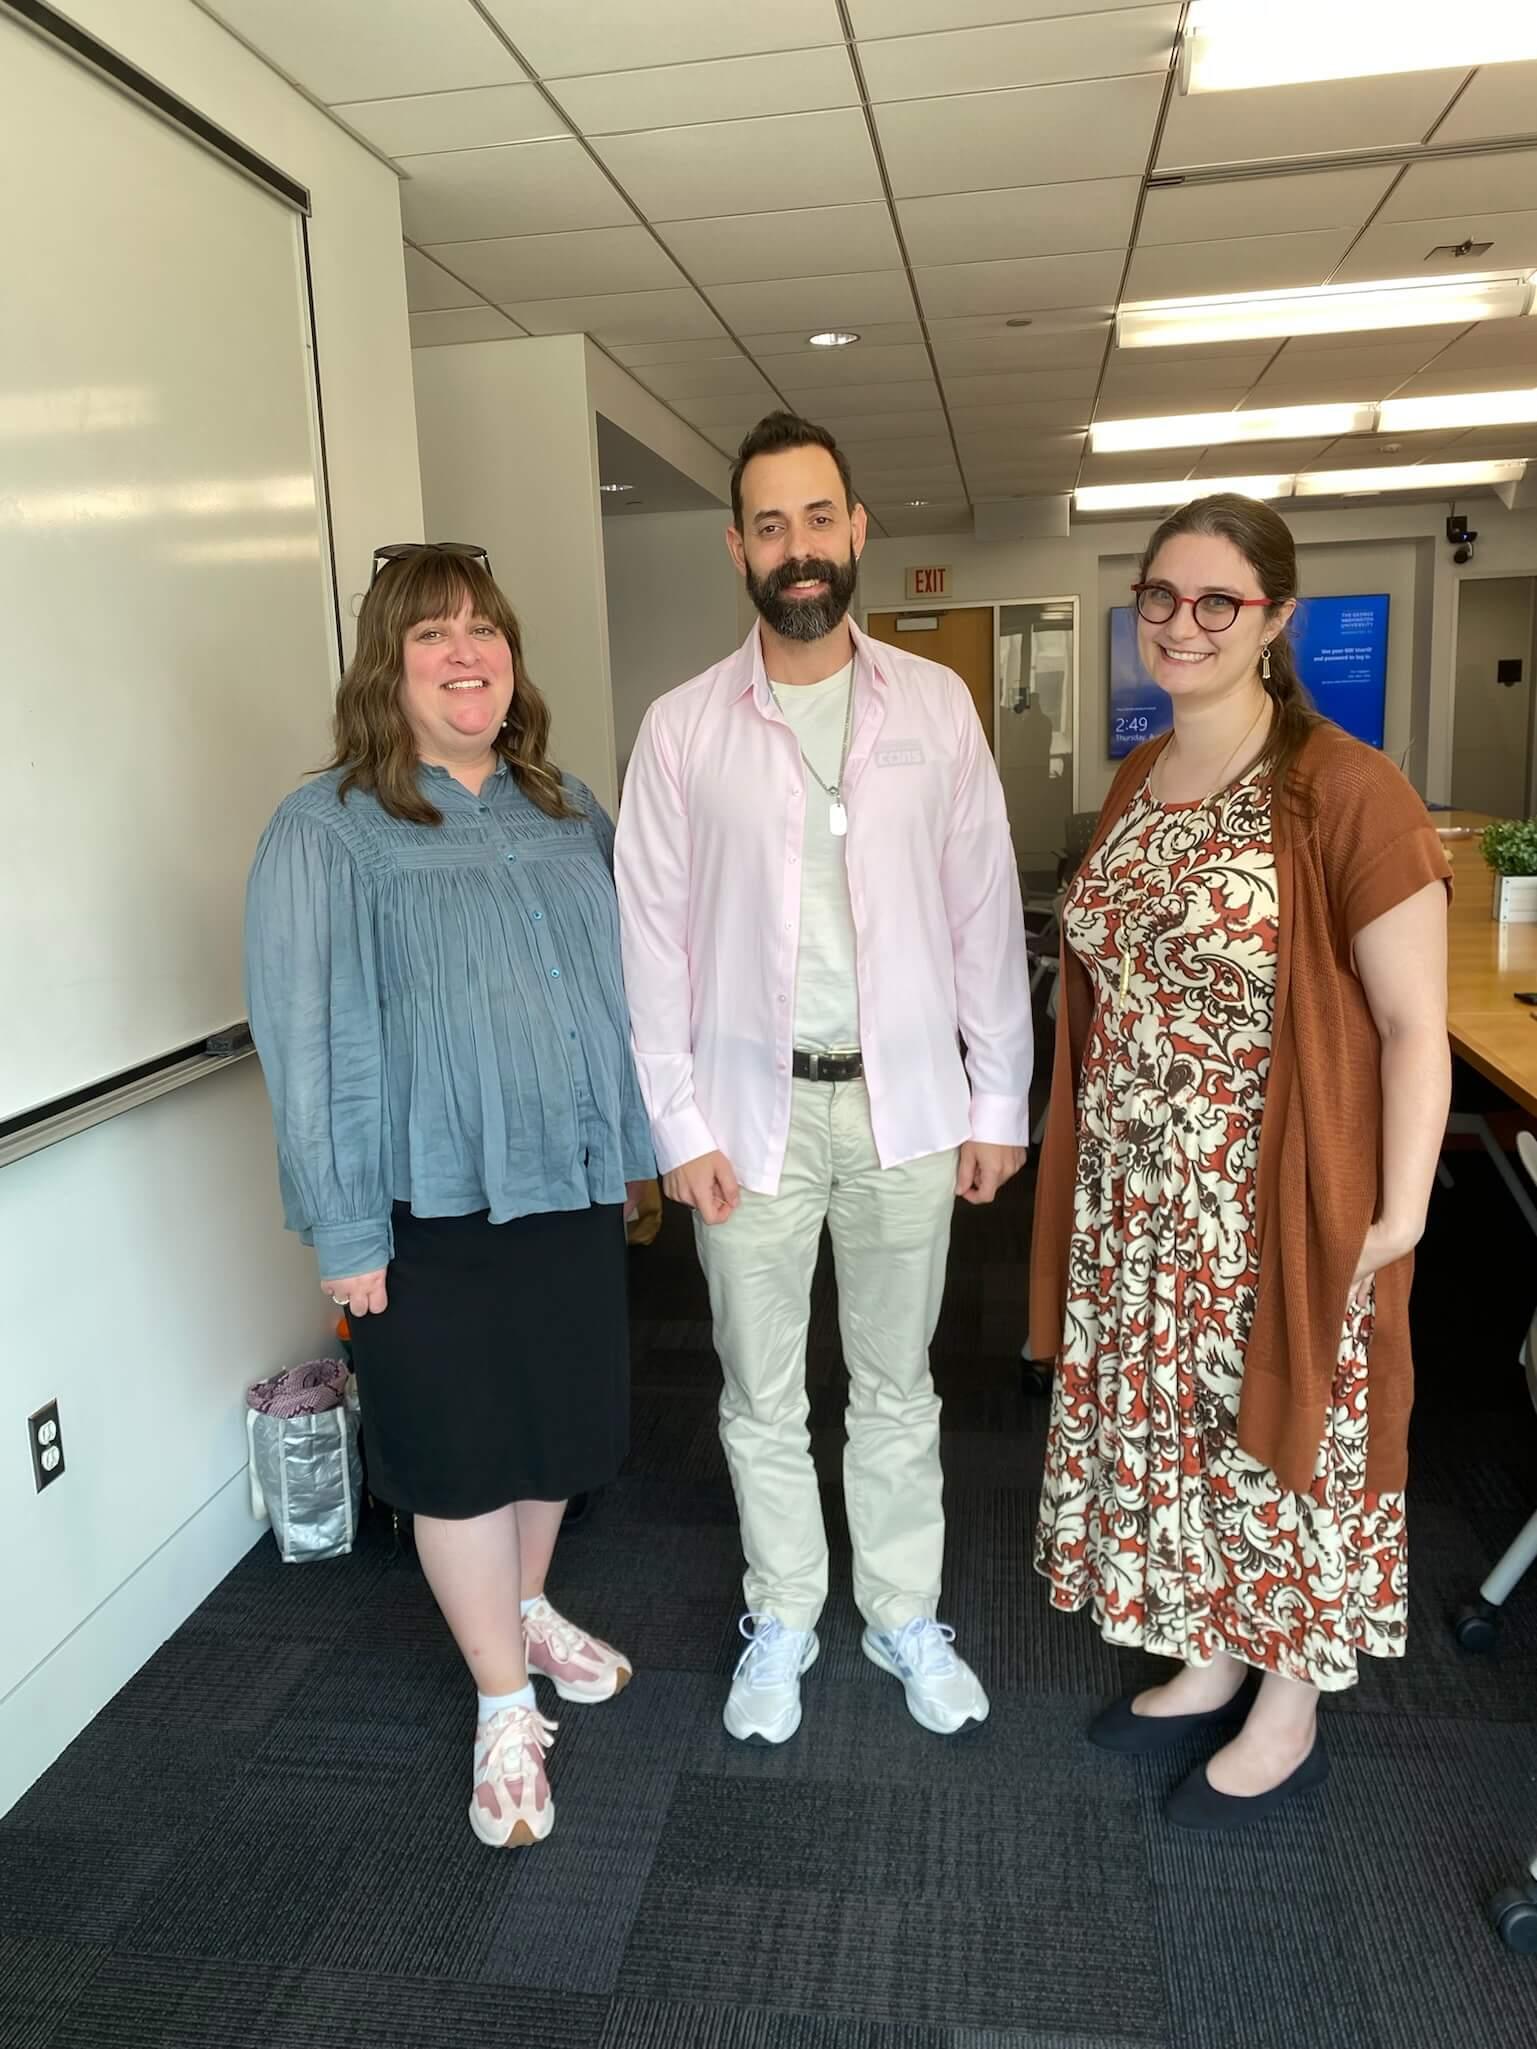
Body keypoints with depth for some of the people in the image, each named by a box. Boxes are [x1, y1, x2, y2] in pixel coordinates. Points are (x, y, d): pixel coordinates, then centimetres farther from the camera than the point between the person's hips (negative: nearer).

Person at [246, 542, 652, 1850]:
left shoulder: (568, 810, 6)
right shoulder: (327, 832, -11)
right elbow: (305, 1037, -12)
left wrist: (634, 1141, 12)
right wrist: (343, 1230, -13)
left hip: (571, 1181, 5)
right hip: (431, 1203, -5)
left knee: (564, 1422, 19)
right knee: (462, 1454, 8)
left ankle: (528, 1609, 47)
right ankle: (505, 1708, 30)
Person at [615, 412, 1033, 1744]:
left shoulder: (935, 705, 0)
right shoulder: (682, 728, -3)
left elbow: (984, 909, 1)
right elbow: (653, 934, -2)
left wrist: (998, 1098, 0)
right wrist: (679, 1124, -6)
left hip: (906, 1100, 1)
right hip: (753, 1105, 0)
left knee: (896, 1386, 16)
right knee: (762, 1397, 14)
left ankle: (906, 1617, 36)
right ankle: (781, 1621, 35)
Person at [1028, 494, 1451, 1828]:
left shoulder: (1342, 790, -17)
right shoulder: (1137, 784, 5)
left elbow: (1415, 1024, -15)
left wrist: (1398, 1220, -15)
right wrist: (1096, 1155, 12)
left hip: (1275, 1209, -6)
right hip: (1136, 1203, 6)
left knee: (1277, 1444, 12)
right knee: (1166, 1428, 19)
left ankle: (1288, 1714, 36)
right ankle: (1207, 1664, 43)